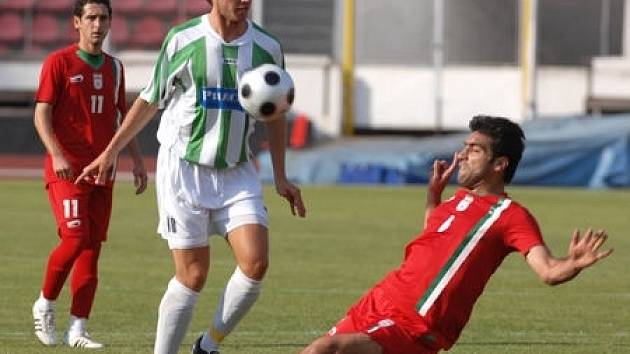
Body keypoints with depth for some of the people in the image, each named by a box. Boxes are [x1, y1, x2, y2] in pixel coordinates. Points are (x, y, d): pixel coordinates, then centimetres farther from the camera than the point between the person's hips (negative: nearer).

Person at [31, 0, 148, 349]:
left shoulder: (114, 67, 14)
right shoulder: (59, 62, -3)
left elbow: (124, 117, 21)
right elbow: (41, 113, -7)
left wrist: (137, 160, 12)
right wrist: (56, 154, -20)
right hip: (66, 168, -6)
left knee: (92, 248, 2)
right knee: (75, 238, -18)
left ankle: (77, 330, 4)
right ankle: (45, 304, 6)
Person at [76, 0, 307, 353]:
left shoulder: (267, 48, 1)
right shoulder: (182, 40, -6)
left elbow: (275, 114, 15)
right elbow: (150, 100, 7)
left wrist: (280, 177, 14)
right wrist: (110, 153, 11)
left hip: (238, 174, 3)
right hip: (183, 168, -3)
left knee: (256, 264, -14)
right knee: (193, 275, -6)